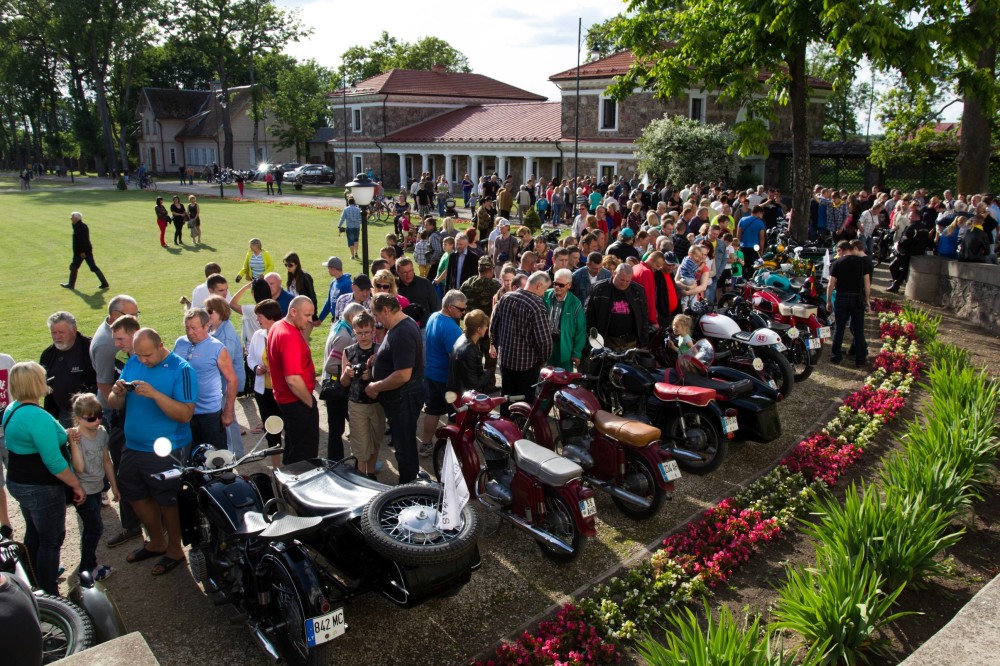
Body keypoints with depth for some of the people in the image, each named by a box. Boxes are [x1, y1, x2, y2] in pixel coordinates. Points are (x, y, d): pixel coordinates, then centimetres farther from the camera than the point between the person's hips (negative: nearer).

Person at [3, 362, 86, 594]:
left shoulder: (11, 409, 4)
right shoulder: (38, 417, -27)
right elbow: (54, 462, -27)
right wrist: (77, 485, -16)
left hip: (18, 481, 10)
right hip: (41, 488, -10)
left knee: (34, 534, 24)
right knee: (51, 540, 4)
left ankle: (36, 582, 41)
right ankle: (50, 596, 14)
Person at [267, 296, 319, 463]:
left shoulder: (277, 327, 5)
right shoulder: (290, 337, -27)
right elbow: (293, 380, -30)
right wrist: (310, 403, -17)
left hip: (284, 398, 10)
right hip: (298, 401, -10)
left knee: (292, 447, 24)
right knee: (306, 452, 4)